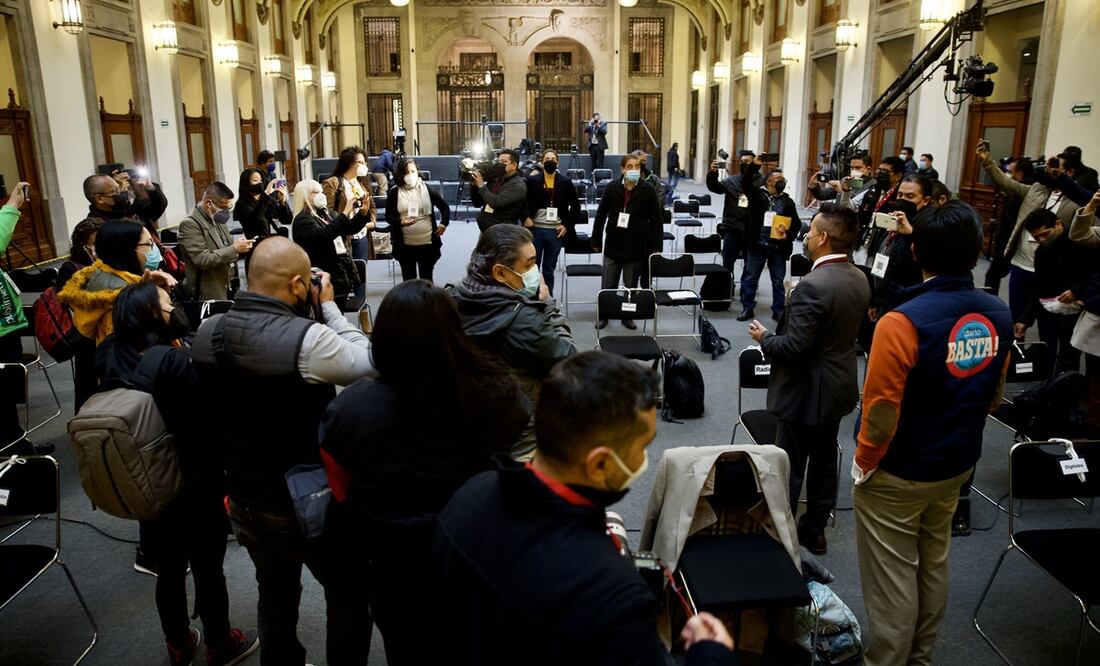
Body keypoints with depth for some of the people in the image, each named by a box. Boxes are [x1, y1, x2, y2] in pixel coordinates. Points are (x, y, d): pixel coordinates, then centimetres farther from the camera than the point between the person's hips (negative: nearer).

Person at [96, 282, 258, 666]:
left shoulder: (109, 357, -8)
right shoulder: (174, 361, -28)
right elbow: (208, 421, -25)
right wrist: (220, 476, -12)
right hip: (195, 486, -6)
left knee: (168, 569, 23)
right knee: (208, 571, 14)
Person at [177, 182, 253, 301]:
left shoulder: (217, 219, 11)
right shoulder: (189, 224, -15)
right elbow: (203, 260, -23)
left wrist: (240, 249, -2)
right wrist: (234, 248, -22)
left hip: (227, 290, 8)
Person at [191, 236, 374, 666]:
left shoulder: (206, 333, -7)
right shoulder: (307, 339, -30)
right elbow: (365, 362, -13)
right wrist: (329, 306, -5)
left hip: (244, 501, 7)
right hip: (307, 506, -6)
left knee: (275, 594, 28)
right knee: (350, 594, 17)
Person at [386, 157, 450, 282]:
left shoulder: (426, 189, 0)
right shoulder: (394, 193, -2)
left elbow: (444, 206, 8)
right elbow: (389, 216, 1)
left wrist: (444, 224, -6)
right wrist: (400, 222, -19)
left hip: (427, 242, 0)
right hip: (405, 244, 0)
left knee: (427, 279, 9)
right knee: (409, 279, 10)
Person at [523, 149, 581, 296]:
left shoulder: (565, 182, 1)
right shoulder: (532, 180, 0)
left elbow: (575, 206, 6)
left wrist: (567, 225, -1)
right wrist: (525, 218, -7)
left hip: (556, 231, 0)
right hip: (535, 229, 0)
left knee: (549, 269, 9)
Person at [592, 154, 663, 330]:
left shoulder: (648, 190, -6)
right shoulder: (612, 187, -2)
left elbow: (656, 220, -3)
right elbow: (600, 215, 4)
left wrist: (655, 246, -6)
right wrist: (596, 241, 4)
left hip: (636, 247, -1)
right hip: (613, 244, 1)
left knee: (631, 286, 10)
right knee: (608, 285, 9)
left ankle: (628, 316, 26)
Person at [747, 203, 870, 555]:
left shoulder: (813, 286, -27)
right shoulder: (859, 279, 1)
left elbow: (794, 347, -27)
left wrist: (764, 338, -9)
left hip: (807, 391, -9)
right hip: (839, 387, 9)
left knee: (790, 466, 5)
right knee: (824, 459, 19)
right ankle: (815, 529, 33)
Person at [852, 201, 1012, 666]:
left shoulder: (904, 322, -27)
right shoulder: (998, 315, -6)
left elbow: (882, 412, -23)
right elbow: (992, 398, 6)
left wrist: (863, 465, -7)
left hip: (898, 476, -7)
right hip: (958, 466, 7)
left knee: (892, 577, 9)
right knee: (933, 565, 23)